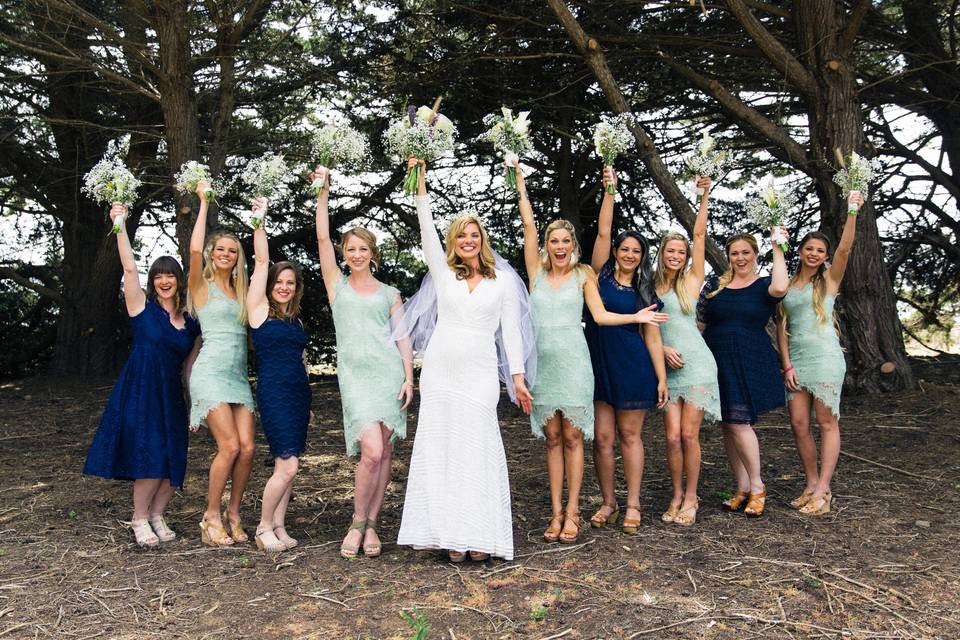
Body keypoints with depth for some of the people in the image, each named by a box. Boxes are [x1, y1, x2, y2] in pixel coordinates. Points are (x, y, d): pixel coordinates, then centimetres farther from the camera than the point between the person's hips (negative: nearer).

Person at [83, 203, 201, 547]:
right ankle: (139, 519, 12)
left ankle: (157, 515, 23)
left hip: (171, 396, 4)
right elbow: (129, 268, -12)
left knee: (173, 460, 2)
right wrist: (120, 225, -17)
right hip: (139, 391, -4)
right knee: (150, 457, -9)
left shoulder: (191, 324, 8)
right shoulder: (142, 307, 0)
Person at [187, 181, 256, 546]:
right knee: (230, 446, -13)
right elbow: (194, 249, -11)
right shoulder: (201, 285, 2)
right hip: (211, 370, -5)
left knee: (247, 448, -4)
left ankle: (233, 514, 12)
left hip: (239, 374, 5)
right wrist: (203, 202, -6)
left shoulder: (241, 291, 19)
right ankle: (212, 517, 3)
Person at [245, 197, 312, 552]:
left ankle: (279, 526, 15)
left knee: (287, 464, 7)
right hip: (274, 391, -6)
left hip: (299, 392, 6)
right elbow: (262, 261, -7)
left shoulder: (296, 320, 16)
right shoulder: (259, 309, 0)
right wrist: (260, 222, -11)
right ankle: (264, 527, 6)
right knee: (287, 464, -11)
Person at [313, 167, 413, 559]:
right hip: (355, 374, -2)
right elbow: (322, 237, 5)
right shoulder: (337, 285, 13)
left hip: (390, 372, 2)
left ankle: (371, 526, 13)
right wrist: (322, 193, 2)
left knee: (384, 452, 1)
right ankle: (358, 523, 5)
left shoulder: (389, 294, 15)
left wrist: (409, 378, -1)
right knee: (371, 450, -15)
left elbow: (402, 337, 9)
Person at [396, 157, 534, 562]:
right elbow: (427, 230, 4)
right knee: (440, 450, 0)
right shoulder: (444, 274, 11)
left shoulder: (503, 281, 8)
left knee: (477, 451, -5)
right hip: (439, 372, 2)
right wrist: (421, 181, 1)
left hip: (480, 374, -2)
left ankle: (479, 535, 1)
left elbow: (511, 331, 7)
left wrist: (518, 377, 2)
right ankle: (449, 533, 7)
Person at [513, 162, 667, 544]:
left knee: (572, 438, 1)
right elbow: (529, 227, 4)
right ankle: (556, 512, 12)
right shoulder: (537, 270, 8)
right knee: (552, 438, 6)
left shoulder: (583, 275, 6)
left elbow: (600, 315, 2)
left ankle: (571, 511, 8)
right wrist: (521, 186, 5)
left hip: (573, 359, -2)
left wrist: (635, 317, -8)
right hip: (543, 360, 2)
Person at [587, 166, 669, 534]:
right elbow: (603, 232, -4)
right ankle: (608, 503, 15)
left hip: (633, 366, 0)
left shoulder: (645, 292, 8)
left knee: (629, 435, 6)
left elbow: (652, 337, 6)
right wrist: (609, 192, -8)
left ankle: (632, 505, 14)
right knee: (602, 437, 2)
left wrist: (662, 378, 0)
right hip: (599, 363, 0)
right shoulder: (601, 275, 6)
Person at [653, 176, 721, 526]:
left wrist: (704, 195, -3)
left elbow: (700, 235, 0)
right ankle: (677, 495, 16)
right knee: (673, 437, -2)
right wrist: (662, 349, -7)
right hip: (667, 367, 2)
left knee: (689, 435, -4)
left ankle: (691, 497, 12)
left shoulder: (692, 280, 5)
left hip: (697, 364, -2)